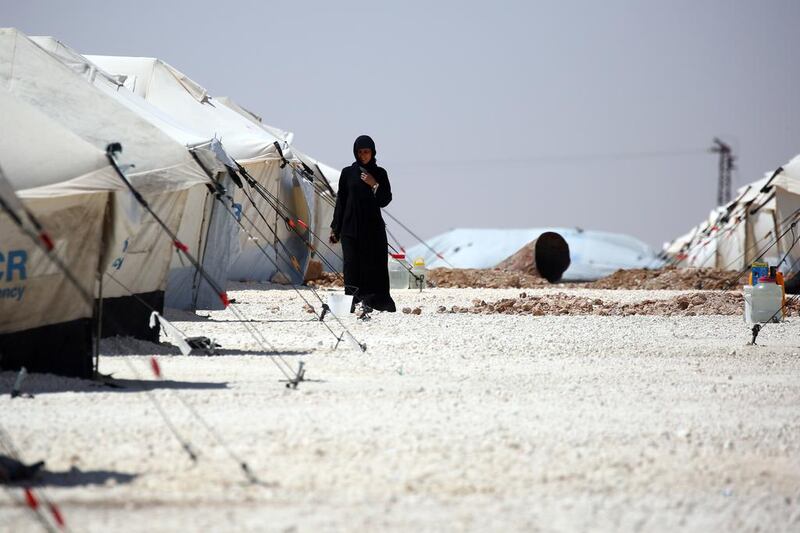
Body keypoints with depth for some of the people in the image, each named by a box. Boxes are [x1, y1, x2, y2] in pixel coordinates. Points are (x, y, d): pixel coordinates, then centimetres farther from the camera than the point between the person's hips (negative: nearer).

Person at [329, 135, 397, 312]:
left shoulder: (380, 174, 7)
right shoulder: (348, 173, 5)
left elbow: (385, 200, 3)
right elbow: (340, 201, 6)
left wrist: (374, 185, -12)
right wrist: (335, 228, 3)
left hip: (373, 226, 0)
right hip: (351, 226, 0)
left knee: (375, 265, -6)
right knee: (353, 264, -8)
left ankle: (379, 301, -6)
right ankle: (353, 301, -9)